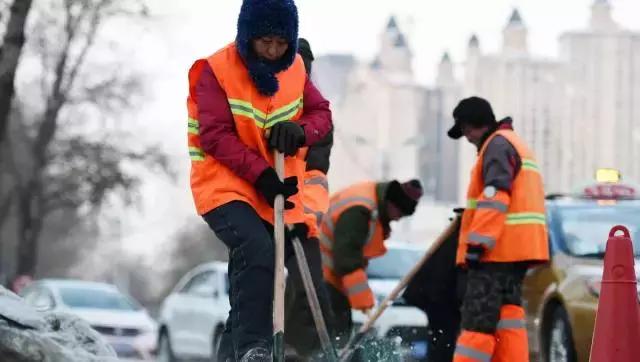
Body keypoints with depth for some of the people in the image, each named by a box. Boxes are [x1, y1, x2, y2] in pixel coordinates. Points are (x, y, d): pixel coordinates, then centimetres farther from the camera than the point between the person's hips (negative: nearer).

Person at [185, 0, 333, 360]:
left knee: (260, 269, 12)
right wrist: (261, 173, -26)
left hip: (275, 187, 7)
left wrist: (300, 131, -17)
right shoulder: (217, 70, -13)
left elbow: (321, 113, 7)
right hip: (225, 185, -7)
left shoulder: (295, 68, 4)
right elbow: (215, 136, -18)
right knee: (256, 250, -30)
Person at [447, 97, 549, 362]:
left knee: (478, 317, -12)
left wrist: (478, 241, -22)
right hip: (518, 249, 10)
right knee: (506, 313, 6)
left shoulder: (498, 144, -7)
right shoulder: (516, 145, 26)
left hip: (498, 249, -10)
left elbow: (495, 195, -19)